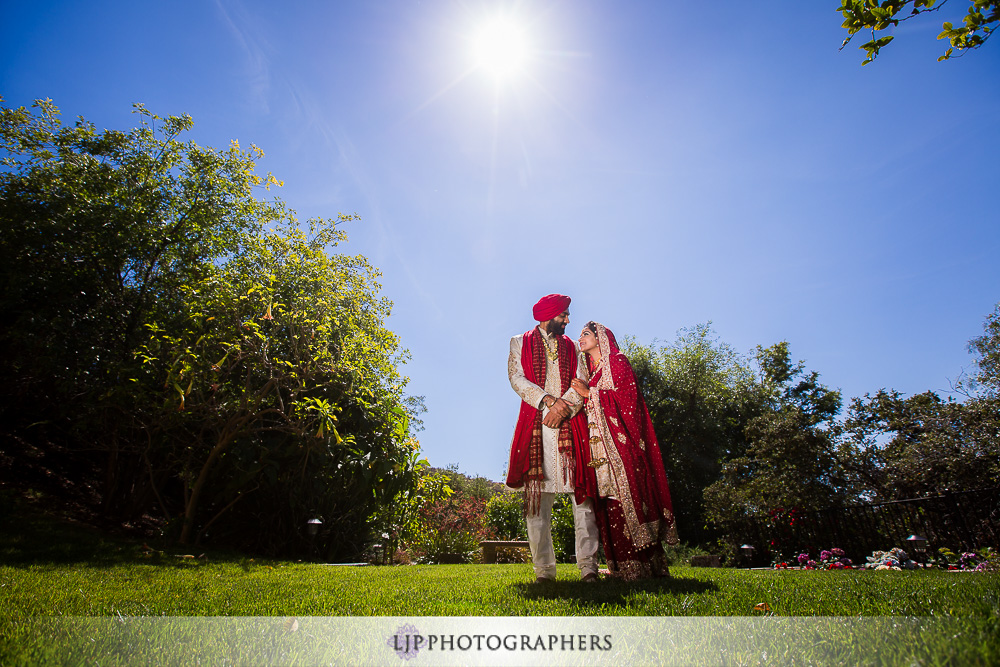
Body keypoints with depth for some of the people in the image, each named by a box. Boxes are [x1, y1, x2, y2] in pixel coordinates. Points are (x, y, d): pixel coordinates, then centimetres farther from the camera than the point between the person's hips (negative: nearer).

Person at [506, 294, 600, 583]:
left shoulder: (572, 347, 22)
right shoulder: (520, 343, 17)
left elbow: (582, 382, 7)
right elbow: (517, 378, 1)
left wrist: (563, 407, -11)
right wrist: (550, 400, -11)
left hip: (571, 425, 2)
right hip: (534, 425, -1)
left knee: (582, 491, -6)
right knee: (536, 495, -4)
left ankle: (588, 567, -2)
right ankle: (544, 569, 3)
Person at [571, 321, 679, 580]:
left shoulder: (617, 361, 2)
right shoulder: (591, 370, 24)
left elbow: (627, 397, -11)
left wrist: (590, 393, -12)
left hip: (621, 442, -7)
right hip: (600, 443, 7)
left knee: (627, 494, -10)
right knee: (609, 502, 1)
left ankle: (639, 565, -6)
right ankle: (621, 565, 4)